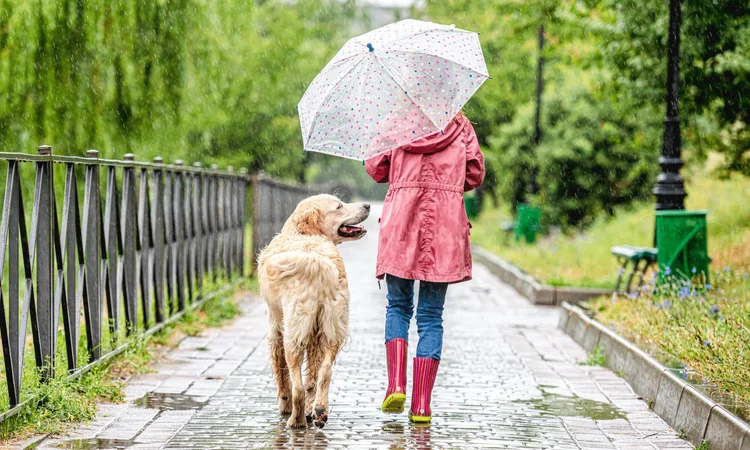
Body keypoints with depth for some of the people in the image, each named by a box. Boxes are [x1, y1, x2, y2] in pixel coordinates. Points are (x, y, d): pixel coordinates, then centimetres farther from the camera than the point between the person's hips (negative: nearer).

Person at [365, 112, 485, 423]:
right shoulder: (459, 125, 8)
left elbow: (375, 168, 7)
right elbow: (475, 174, 6)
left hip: (400, 223, 0)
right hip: (446, 225, 0)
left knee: (398, 306, 16)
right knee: (431, 316, 4)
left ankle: (396, 384, -4)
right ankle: (421, 405, -2)